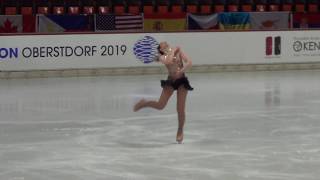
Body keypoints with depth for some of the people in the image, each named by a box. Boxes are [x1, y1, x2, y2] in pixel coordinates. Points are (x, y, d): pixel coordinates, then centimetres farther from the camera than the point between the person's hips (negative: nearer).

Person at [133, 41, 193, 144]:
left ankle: (180, 131, 21)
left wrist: (181, 71, -20)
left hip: (182, 81, 0)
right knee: (160, 105, -4)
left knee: (180, 109, 0)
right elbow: (168, 62, -24)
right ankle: (144, 103, 26)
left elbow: (189, 63, -8)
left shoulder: (178, 51, 1)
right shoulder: (162, 57, -1)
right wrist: (173, 51, -10)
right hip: (170, 81, 0)